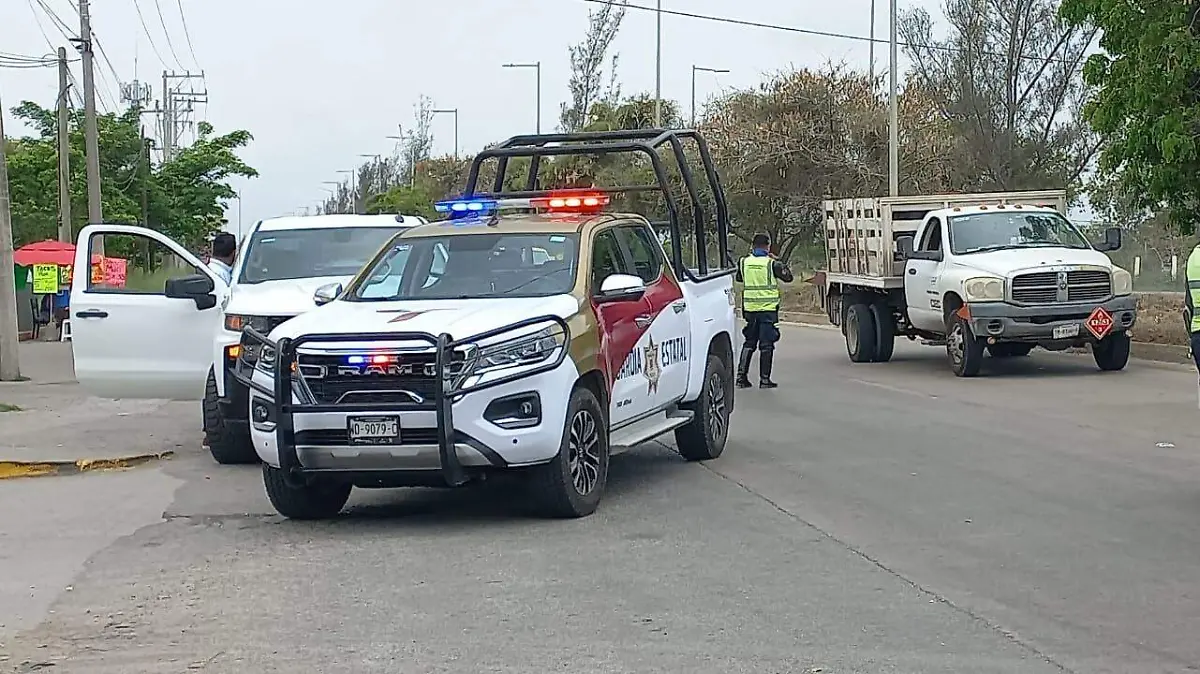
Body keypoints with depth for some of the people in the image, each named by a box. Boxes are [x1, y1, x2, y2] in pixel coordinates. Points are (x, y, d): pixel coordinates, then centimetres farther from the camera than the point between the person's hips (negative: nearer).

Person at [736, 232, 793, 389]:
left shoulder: (744, 262, 1)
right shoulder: (771, 263, -9)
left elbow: (739, 278, 20)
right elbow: (788, 277, 2)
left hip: (749, 308, 4)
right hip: (768, 308, -3)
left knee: (749, 342, 15)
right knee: (766, 344, 2)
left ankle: (741, 375, 10)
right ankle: (764, 379, 2)